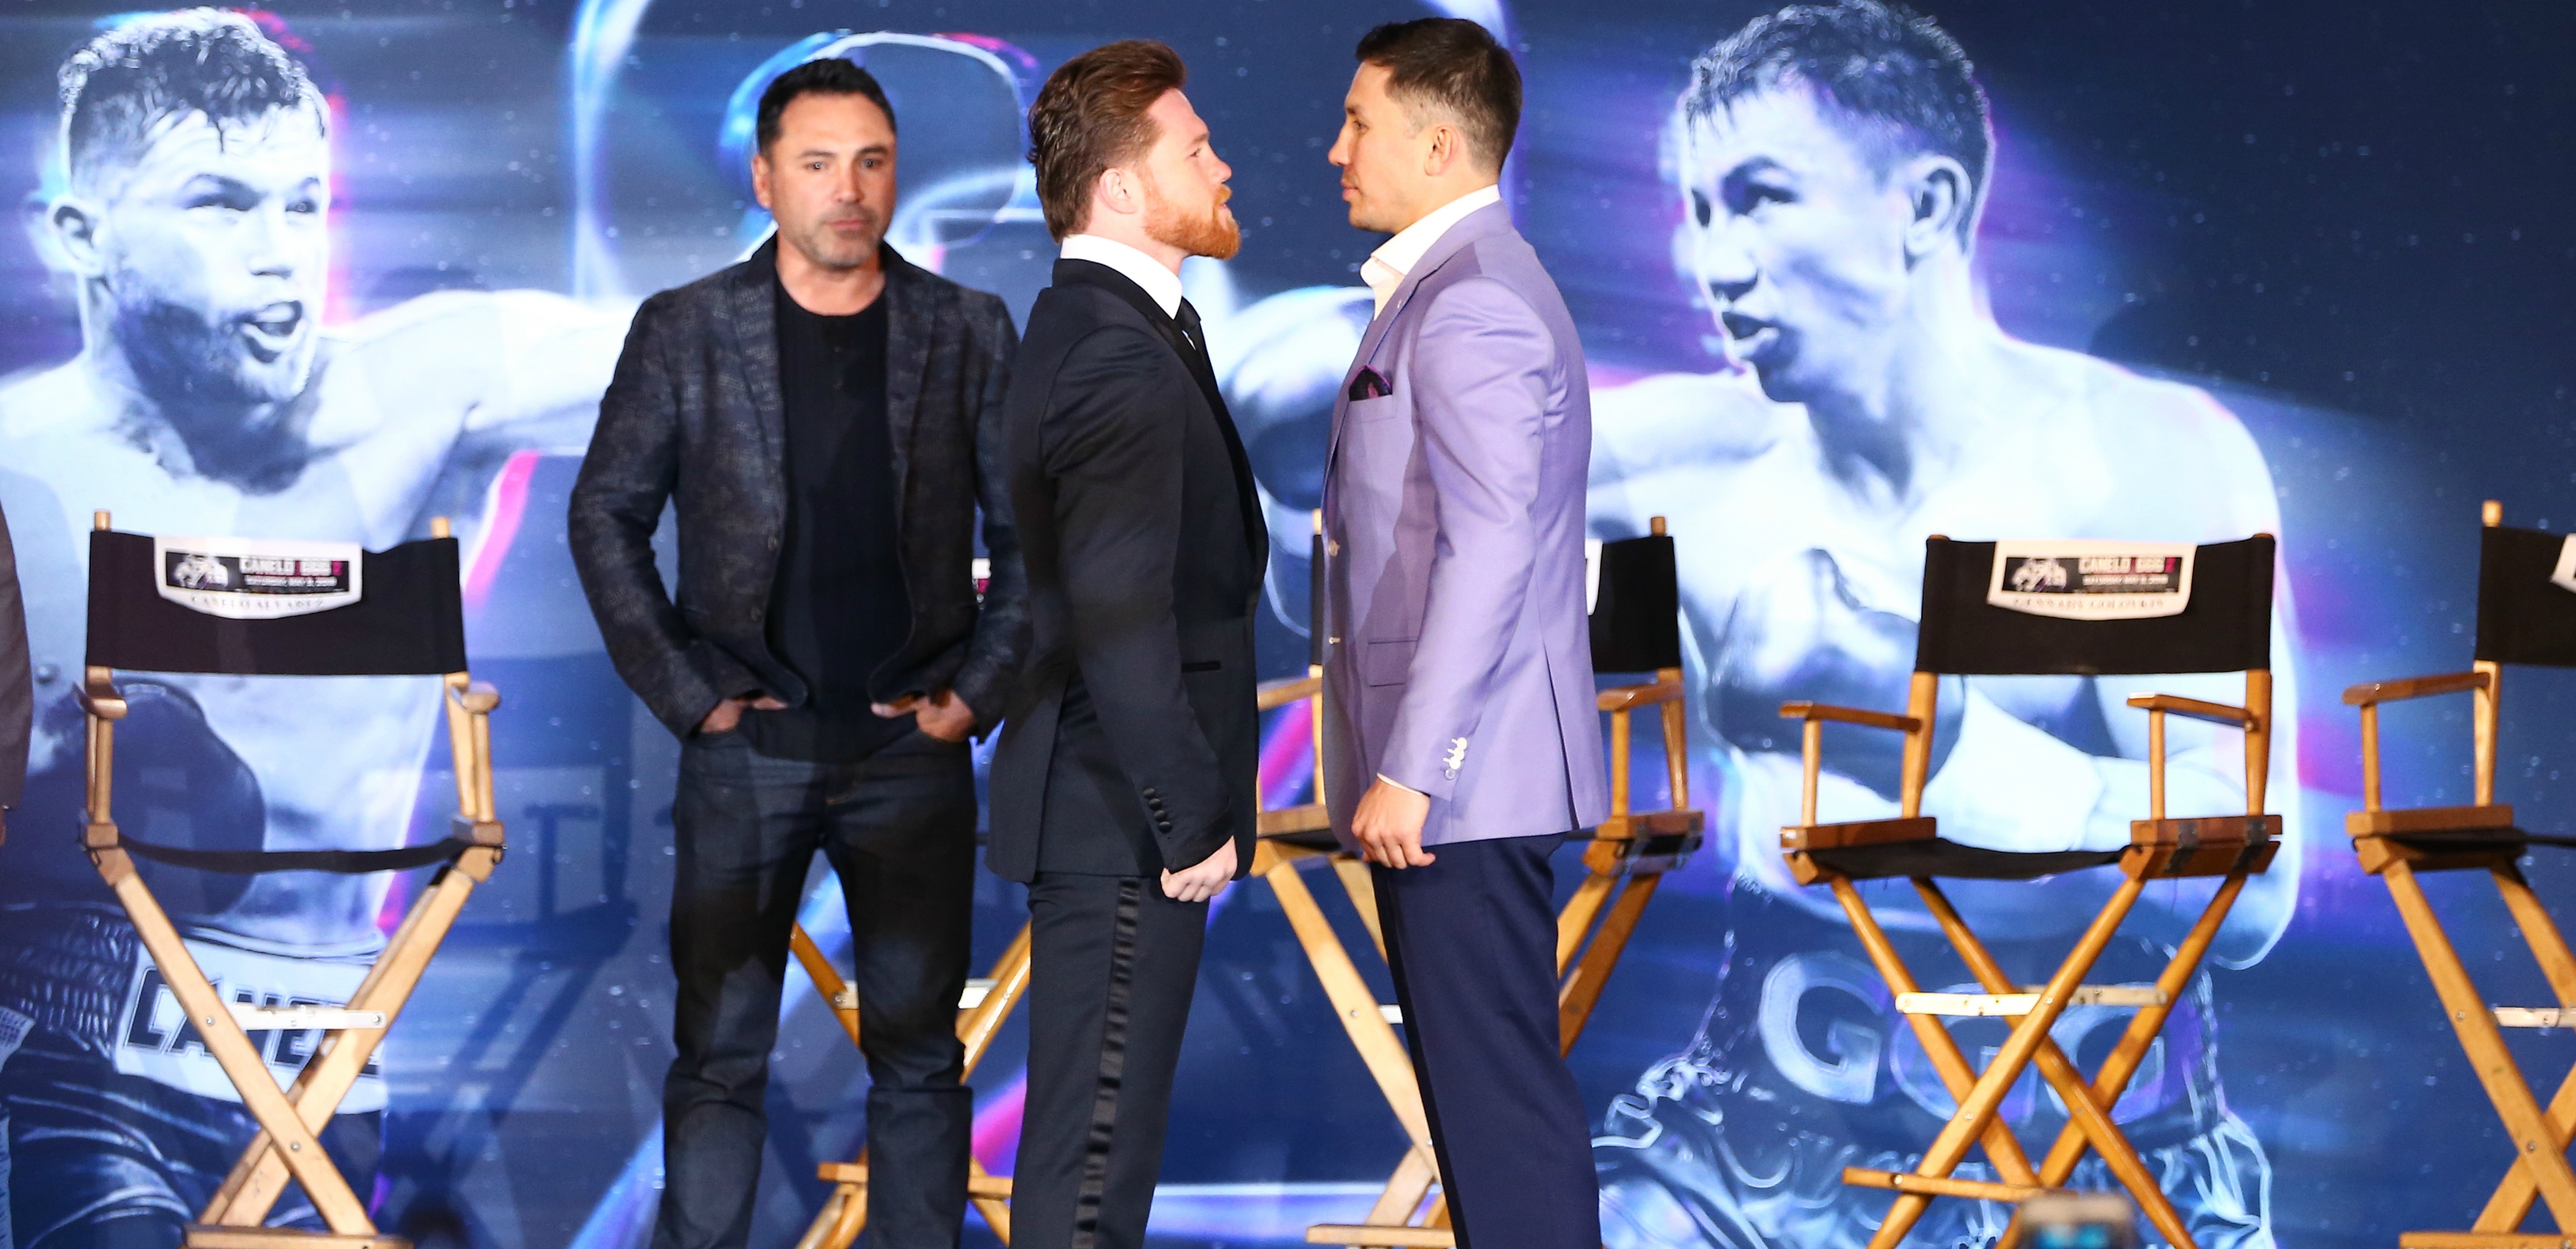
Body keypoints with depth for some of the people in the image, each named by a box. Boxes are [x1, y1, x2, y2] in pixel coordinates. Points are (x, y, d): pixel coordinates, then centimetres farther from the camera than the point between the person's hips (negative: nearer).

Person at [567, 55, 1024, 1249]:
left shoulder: (969, 331, 3)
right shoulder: (683, 330, 1)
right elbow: (605, 517, 5)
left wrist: (977, 691, -1)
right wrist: (685, 693, -2)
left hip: (914, 749, 1)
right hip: (746, 748, -1)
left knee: (919, 1052, 4)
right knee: (719, 1051, 1)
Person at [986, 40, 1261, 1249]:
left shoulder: (1088, 328, 13)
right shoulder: (1120, 364, -20)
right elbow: (1122, 620, -23)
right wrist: (1190, 819, -18)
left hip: (1110, 808, 11)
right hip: (1121, 825, -11)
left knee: (1095, 1130, 18)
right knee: (1094, 1144, -3)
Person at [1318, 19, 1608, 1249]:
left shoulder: (1470, 303, -15)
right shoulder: (1449, 287, 17)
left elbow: (1490, 553, -23)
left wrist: (1410, 771, -23)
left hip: (1457, 781, -10)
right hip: (1441, 773, 10)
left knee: (1499, 1088, -7)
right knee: (1484, 1081, 14)